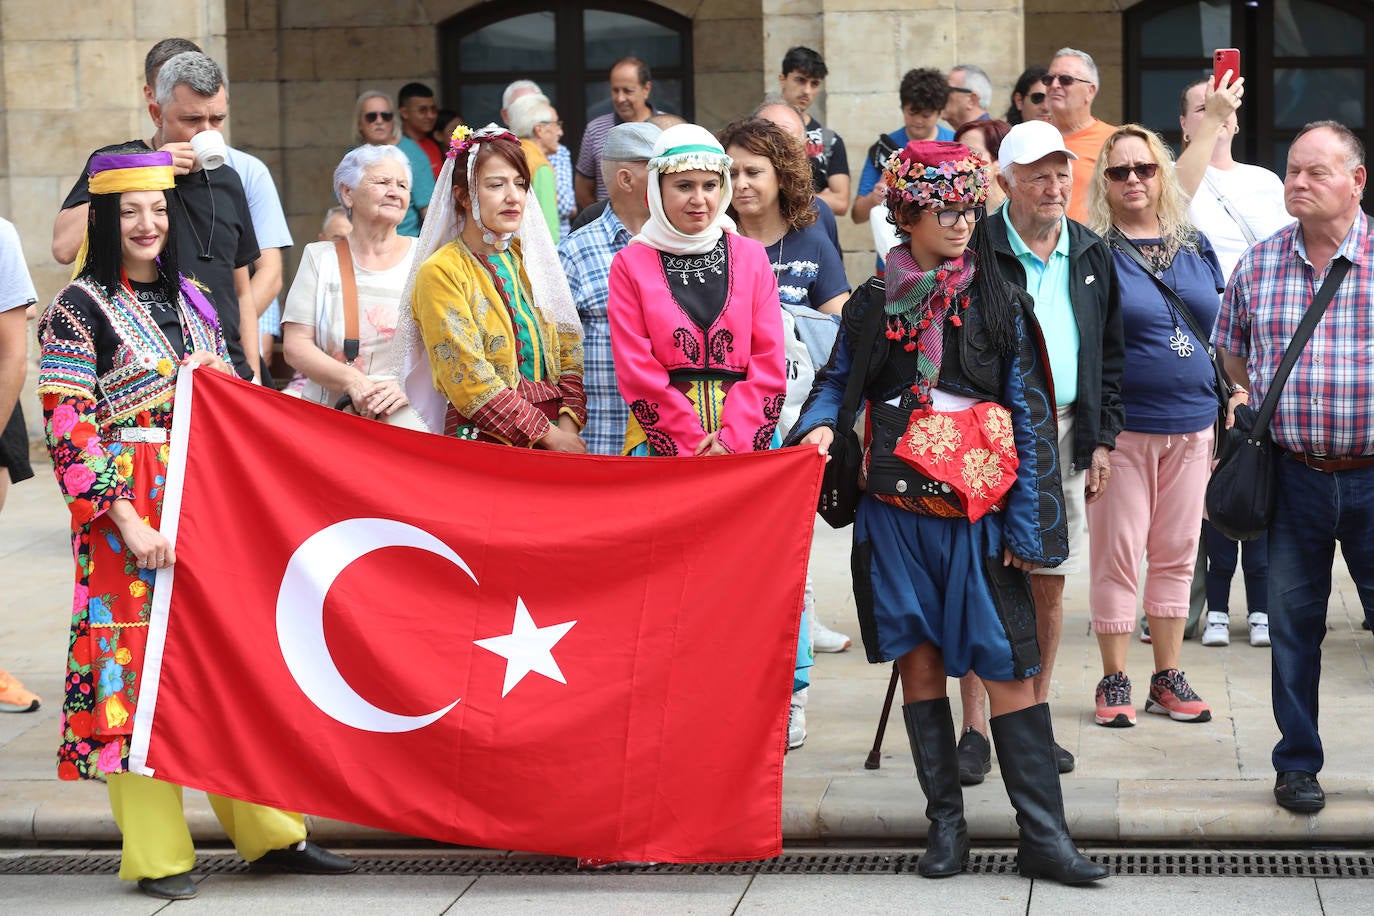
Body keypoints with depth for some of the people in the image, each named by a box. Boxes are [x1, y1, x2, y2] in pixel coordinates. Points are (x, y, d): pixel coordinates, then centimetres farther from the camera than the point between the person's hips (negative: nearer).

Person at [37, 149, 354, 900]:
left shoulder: (189, 300, 14)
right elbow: (68, 430, -12)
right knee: (139, 664, -3)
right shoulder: (79, 309, -4)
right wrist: (126, 518, -18)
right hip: (128, 507, -6)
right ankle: (156, 854, 5)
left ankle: (268, 830, 15)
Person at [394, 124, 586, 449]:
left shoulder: (530, 259, 11)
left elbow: (569, 350, 8)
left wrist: (568, 423, -8)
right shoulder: (440, 272, -7)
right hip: (481, 440, -5)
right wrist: (547, 433, -13)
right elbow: (470, 382, -12)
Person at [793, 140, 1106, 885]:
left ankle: (1043, 836, -4)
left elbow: (1028, 416, 1)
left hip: (977, 513, -2)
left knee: (1008, 668, -5)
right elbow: (836, 381, 16)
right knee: (918, 661, 5)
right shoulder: (871, 305, 6)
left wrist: (1024, 522, -5)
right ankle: (945, 825, 14)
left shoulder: (999, 305, 2)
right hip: (895, 510, 2)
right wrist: (819, 426, -8)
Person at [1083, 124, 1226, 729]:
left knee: (1176, 554, 10)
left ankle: (1168, 678, 20)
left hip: (1191, 426, 4)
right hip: (1122, 425, -4)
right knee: (1117, 554, -1)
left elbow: (1221, 330, 18)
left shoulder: (1196, 246, 11)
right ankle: (1114, 682, 10)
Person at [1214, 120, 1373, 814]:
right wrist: (1265, 408, 8)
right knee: (1293, 624, 8)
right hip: (1294, 476, 2)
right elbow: (1232, 353, 20)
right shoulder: (1258, 265, 5)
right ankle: (1297, 764, 20)